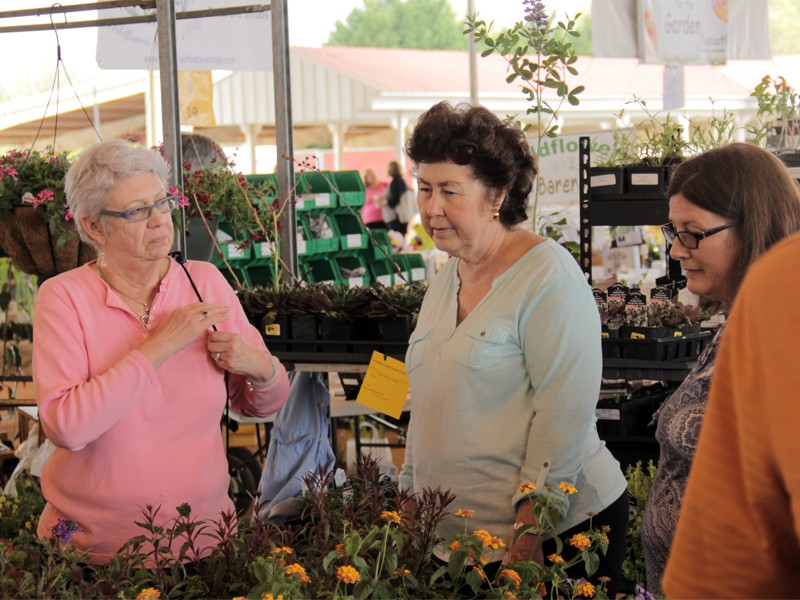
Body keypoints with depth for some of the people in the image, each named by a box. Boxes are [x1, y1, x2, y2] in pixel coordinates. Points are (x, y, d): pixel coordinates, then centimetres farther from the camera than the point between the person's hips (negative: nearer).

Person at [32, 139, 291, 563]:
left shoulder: (206, 282, 0)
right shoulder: (63, 298, -10)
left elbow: (262, 406, 8)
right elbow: (65, 427, -24)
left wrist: (262, 368, -14)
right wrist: (159, 347, -23)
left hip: (202, 530, 3)